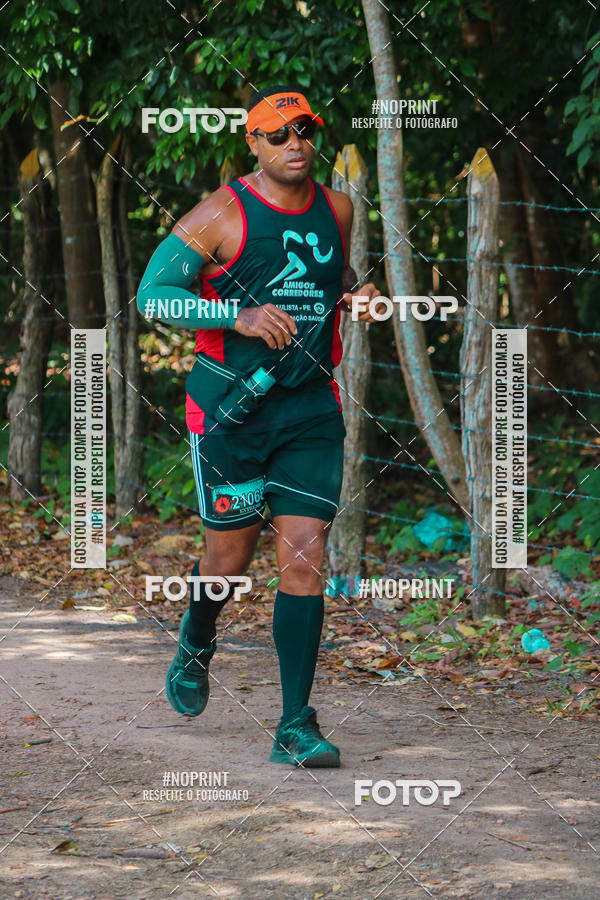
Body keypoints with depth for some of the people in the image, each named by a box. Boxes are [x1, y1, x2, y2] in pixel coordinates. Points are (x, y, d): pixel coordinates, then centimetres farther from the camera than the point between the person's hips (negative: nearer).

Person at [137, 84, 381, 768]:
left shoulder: (336, 210, 7)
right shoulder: (222, 214, -9)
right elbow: (152, 295, -10)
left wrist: (356, 297, 4)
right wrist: (238, 314, -21)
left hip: (311, 406, 3)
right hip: (230, 405, -3)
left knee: (303, 558, -6)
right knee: (231, 553, 8)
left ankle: (295, 727, -3)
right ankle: (195, 646, 43)